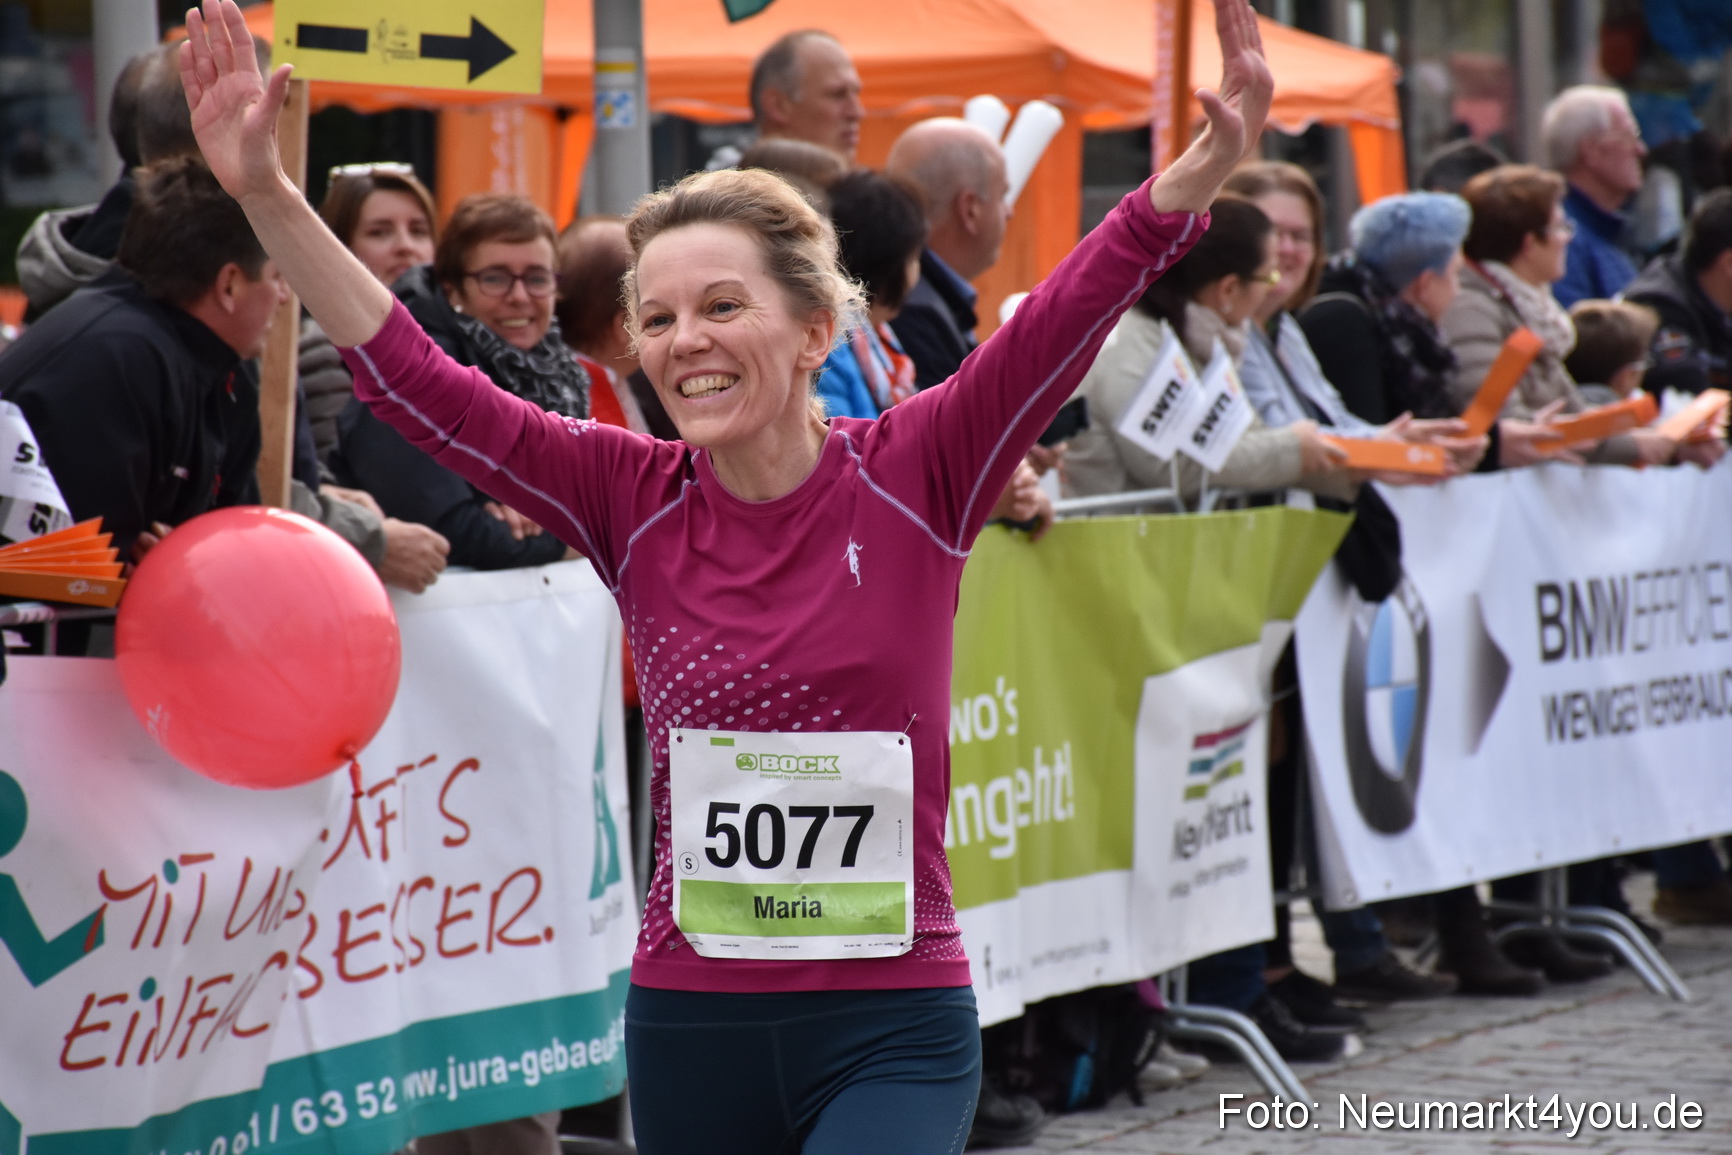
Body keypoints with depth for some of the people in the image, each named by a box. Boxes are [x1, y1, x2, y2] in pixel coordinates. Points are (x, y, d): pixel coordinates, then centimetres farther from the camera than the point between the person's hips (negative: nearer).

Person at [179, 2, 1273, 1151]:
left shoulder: (910, 480, -4)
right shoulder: (635, 502, 2)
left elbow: (1068, 317, -16)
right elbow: (416, 380, -3)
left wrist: (1209, 162, -31)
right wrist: (267, 195, -11)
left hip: (892, 1025, -3)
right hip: (689, 1023, 3)